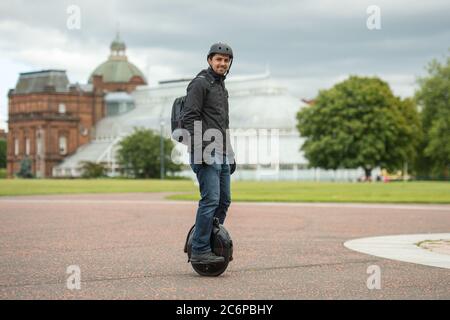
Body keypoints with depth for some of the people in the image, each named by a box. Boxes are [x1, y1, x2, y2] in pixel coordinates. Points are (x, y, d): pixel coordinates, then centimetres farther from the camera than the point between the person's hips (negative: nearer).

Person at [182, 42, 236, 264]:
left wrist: (230, 154, 25)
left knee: (224, 200, 9)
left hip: (220, 154, 9)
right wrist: (198, 147, -22)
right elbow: (189, 117, -14)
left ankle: (213, 241, 19)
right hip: (206, 154, -9)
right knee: (211, 199, -15)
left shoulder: (222, 88, 23)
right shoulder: (200, 83, -5)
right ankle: (200, 250, -13)